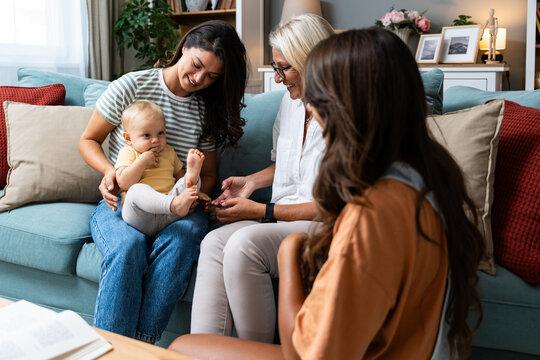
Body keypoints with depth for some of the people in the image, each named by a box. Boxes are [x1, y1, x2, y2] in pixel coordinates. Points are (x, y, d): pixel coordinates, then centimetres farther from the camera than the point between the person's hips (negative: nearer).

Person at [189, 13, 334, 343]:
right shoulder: (292, 101, 11)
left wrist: (260, 210, -13)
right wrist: (252, 181, 9)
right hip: (283, 216, 7)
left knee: (244, 244, -31)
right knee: (214, 242, -20)